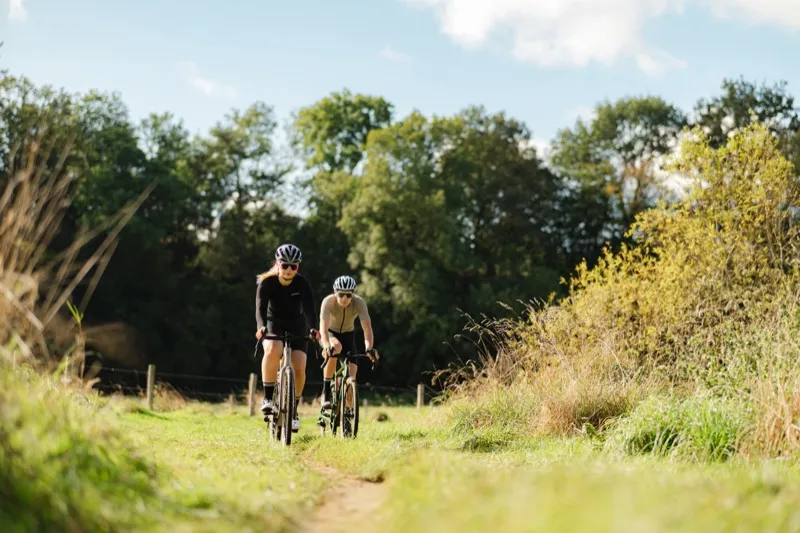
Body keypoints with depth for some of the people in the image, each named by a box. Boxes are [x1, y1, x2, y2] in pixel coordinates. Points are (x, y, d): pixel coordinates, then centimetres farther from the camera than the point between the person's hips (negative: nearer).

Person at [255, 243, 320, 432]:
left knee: (299, 369, -14)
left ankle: (293, 410, 8)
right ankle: (268, 398, -22)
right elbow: (260, 307, -32)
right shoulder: (267, 283, -19)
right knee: (272, 351, -34)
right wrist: (261, 326, -53)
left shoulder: (302, 284, -19)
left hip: (297, 327, 1)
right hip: (274, 325, -1)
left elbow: (309, 308, -32)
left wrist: (311, 328, -51)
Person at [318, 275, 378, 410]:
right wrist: (327, 346, -62)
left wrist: (369, 348, -54)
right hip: (330, 333, -2)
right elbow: (324, 327, -43)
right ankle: (326, 393, -25)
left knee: (351, 373, -13)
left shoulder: (359, 302, -28)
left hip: (348, 334, 2)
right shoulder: (328, 301, -32)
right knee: (336, 348, -37)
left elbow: (367, 326, -37)